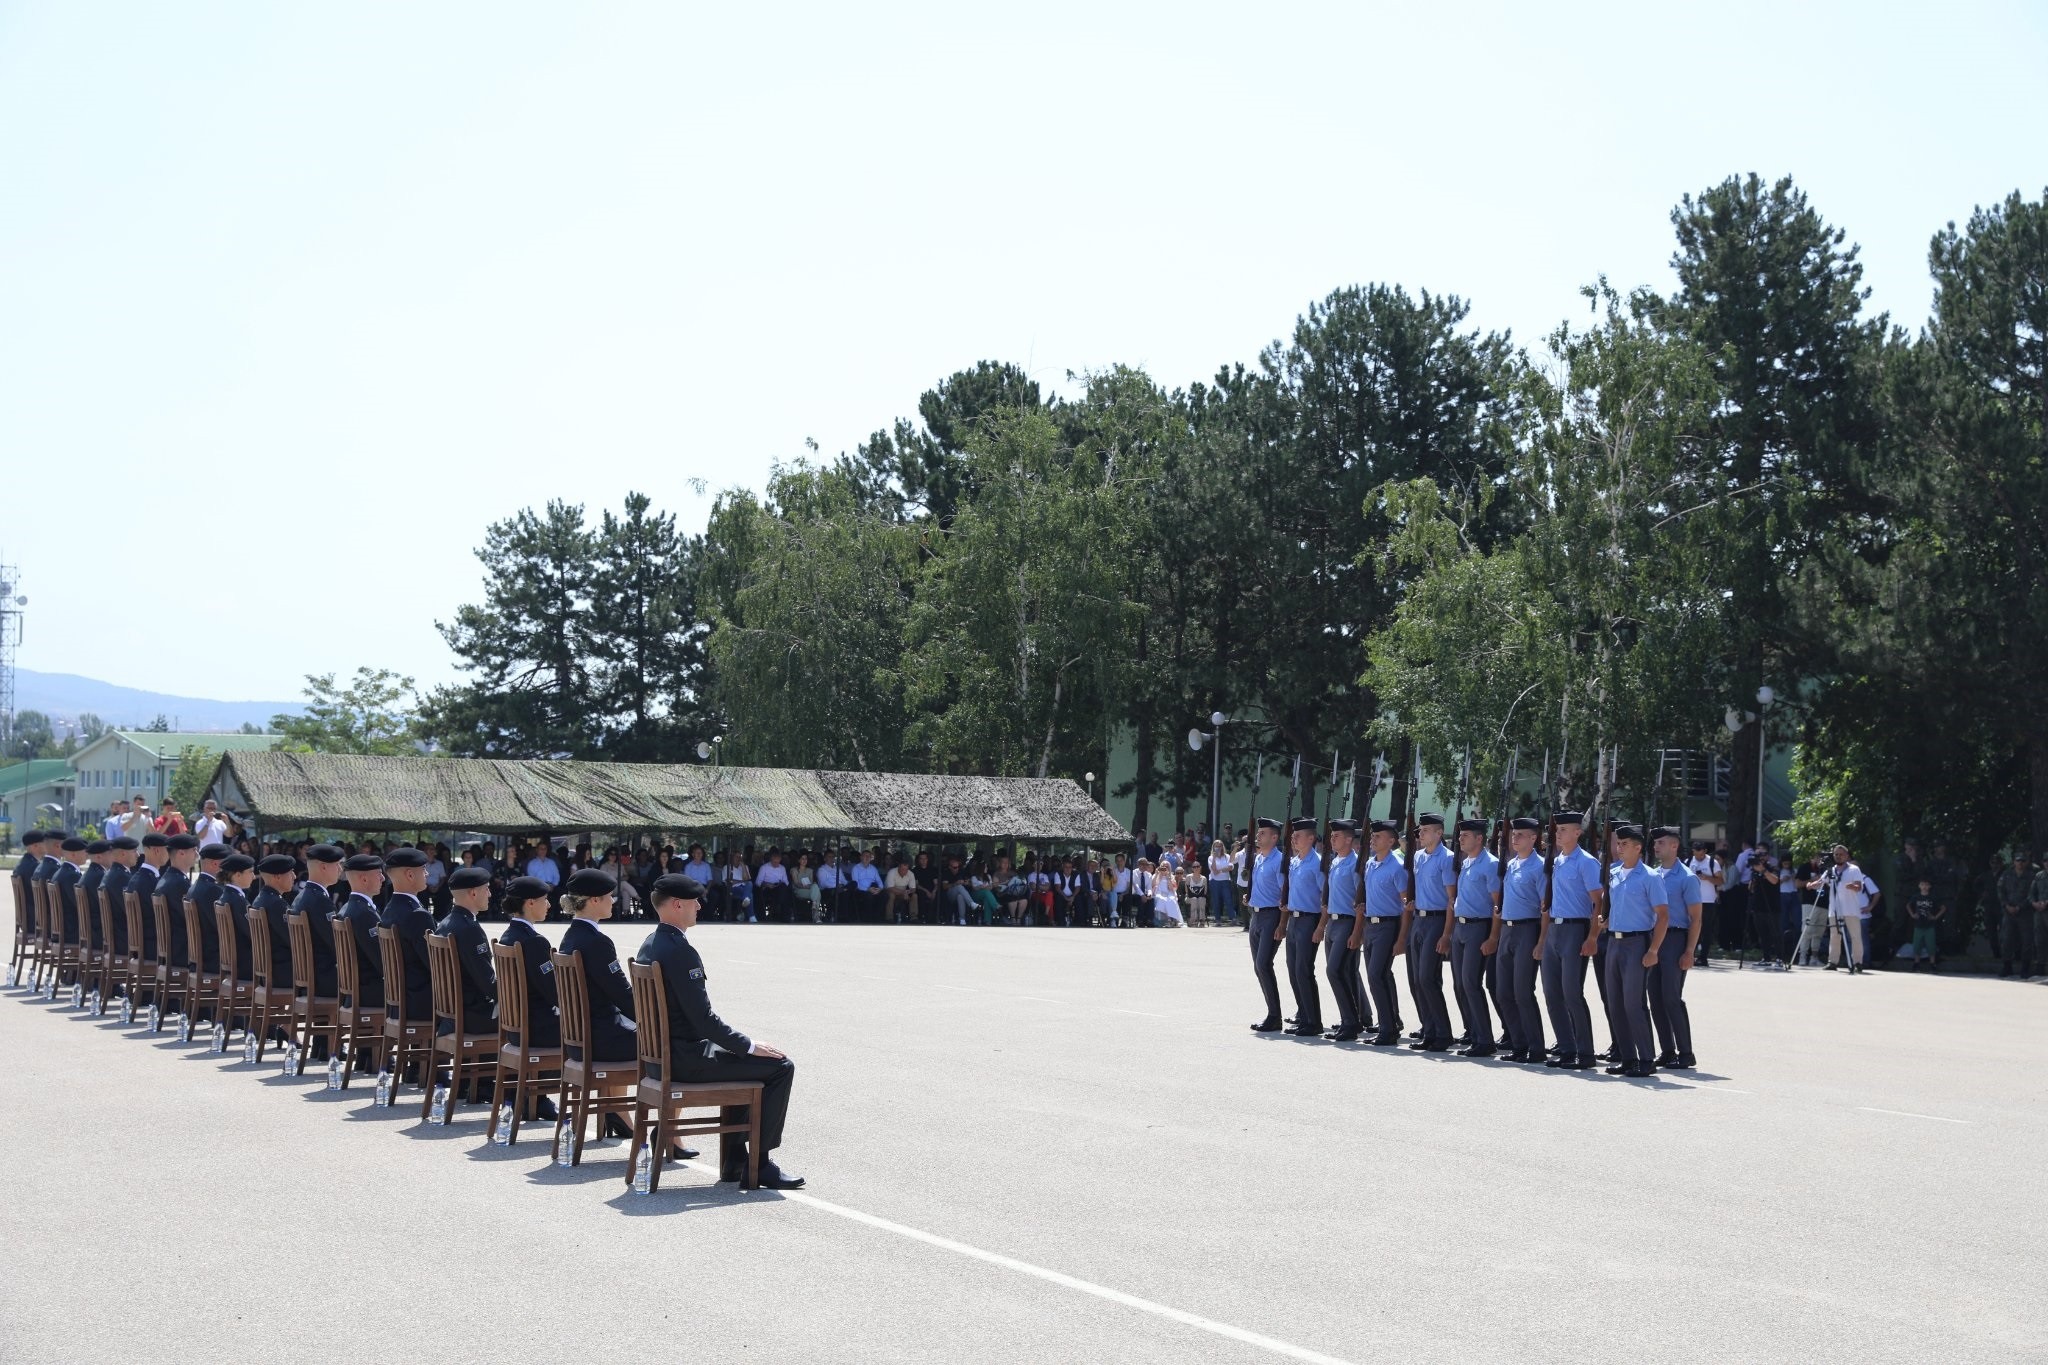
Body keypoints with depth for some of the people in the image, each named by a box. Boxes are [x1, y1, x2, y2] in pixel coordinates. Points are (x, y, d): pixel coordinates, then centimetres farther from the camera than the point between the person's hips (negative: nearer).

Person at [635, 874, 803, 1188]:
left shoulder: (648, 946, 10)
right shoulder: (680, 951, -22)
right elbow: (703, 1018, -23)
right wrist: (749, 1045, -12)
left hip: (660, 1054, 10)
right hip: (685, 1059, -10)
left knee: (743, 1059, 29)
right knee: (779, 1066, -6)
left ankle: (734, 1161, 27)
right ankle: (760, 1162, -1)